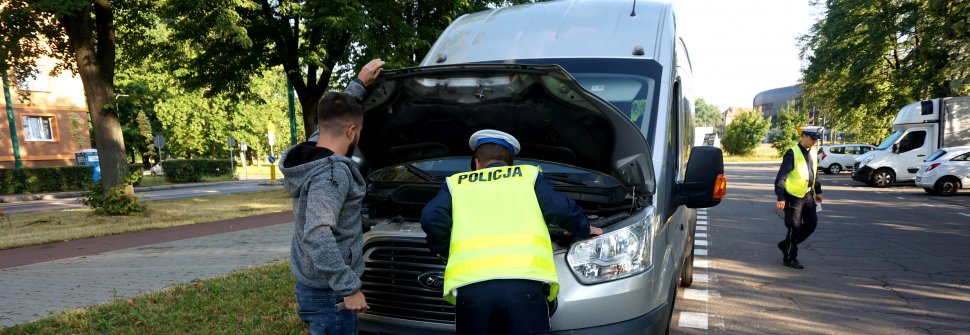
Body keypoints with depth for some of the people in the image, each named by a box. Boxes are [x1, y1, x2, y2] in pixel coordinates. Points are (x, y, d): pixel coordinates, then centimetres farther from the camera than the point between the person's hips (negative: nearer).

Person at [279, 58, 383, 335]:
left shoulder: (308, 157, 6)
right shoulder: (332, 173, -24)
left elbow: (335, 115, 25)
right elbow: (317, 236, -34)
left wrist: (361, 84, 29)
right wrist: (349, 287, -30)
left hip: (311, 286, 10)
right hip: (328, 293, -10)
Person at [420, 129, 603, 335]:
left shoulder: (455, 183, 25)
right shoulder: (529, 175, 24)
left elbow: (431, 218, 9)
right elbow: (562, 209, 12)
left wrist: (443, 249, 28)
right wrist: (583, 230, 32)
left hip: (471, 283, 1)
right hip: (524, 280, -1)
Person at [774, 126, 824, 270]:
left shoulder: (813, 152, 9)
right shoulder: (792, 153, -16)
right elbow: (781, 176, -19)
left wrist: (818, 191, 22)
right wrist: (780, 197, -24)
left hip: (808, 195, 8)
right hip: (794, 196, -8)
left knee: (812, 223, 8)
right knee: (795, 228, -2)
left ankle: (786, 244, 26)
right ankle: (789, 258, 11)